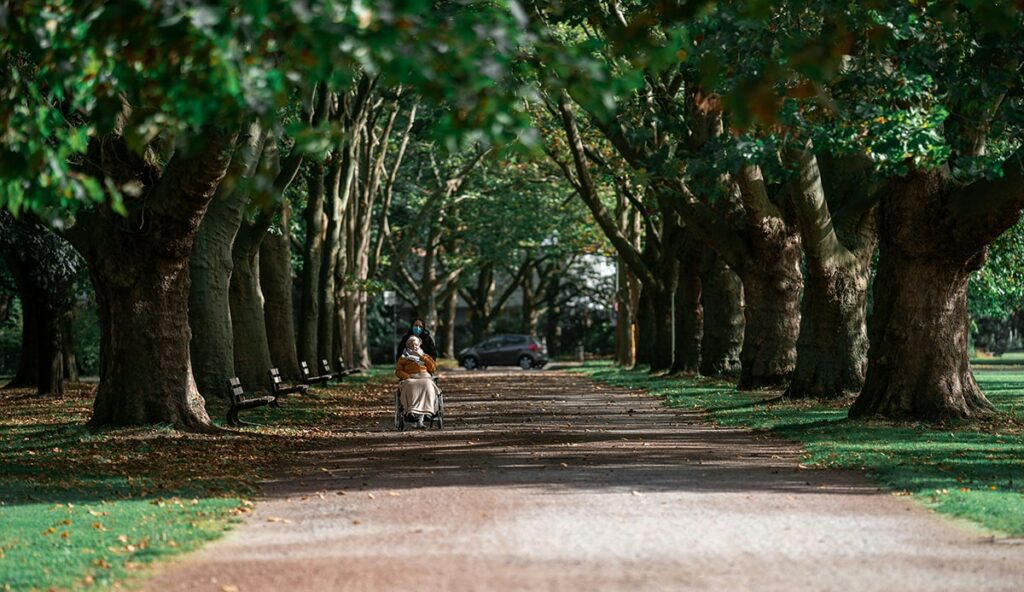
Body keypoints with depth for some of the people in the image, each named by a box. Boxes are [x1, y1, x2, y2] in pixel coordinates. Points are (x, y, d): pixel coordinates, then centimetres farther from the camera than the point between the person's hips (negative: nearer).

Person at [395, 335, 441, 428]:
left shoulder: (425, 357, 28)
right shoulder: (403, 358, 24)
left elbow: (433, 368, 11)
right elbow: (398, 371, 9)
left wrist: (422, 357, 4)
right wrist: (408, 377, -9)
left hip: (425, 379, 1)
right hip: (410, 380, -1)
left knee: (426, 386, -37)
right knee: (412, 387, -38)